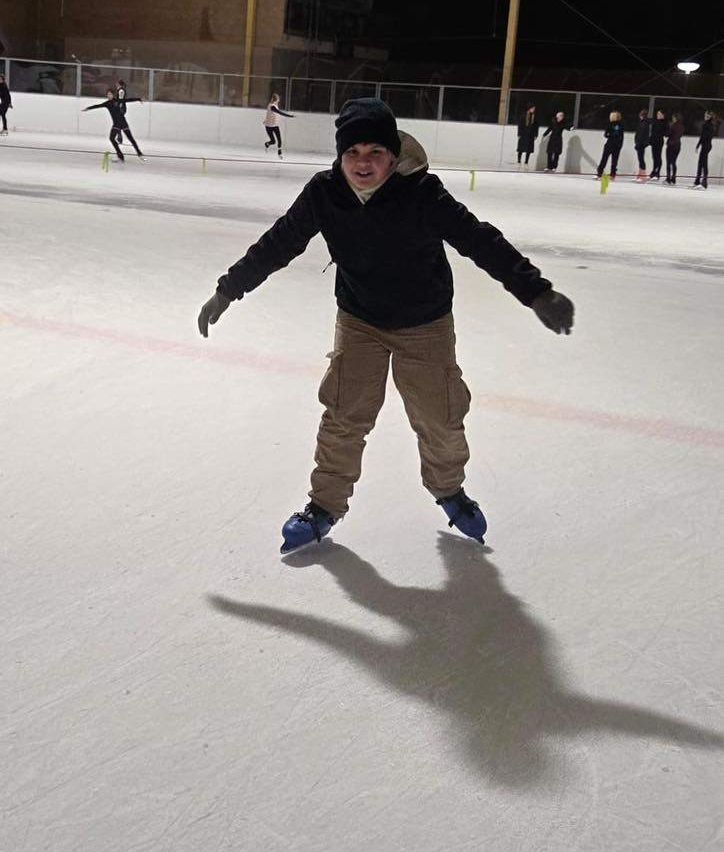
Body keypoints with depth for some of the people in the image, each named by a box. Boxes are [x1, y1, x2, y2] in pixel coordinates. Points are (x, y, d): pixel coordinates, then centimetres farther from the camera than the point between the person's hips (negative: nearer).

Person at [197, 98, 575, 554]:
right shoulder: (324, 193, -20)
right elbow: (277, 244, -9)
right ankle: (326, 505, 18)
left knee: (440, 417, 7)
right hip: (359, 319, 2)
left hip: (425, 324, -1)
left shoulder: (422, 194, -29)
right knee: (344, 414, -1)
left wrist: (537, 292, -36)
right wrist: (227, 291, -4)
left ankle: (449, 490, 36)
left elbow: (481, 242, -29)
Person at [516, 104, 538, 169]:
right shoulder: (524, 115, -2)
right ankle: (519, 162, 8)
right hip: (523, 134, -2)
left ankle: (526, 163, 7)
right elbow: (520, 125, -2)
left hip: (531, 136, 2)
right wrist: (519, 134, -7)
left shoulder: (535, 117, 5)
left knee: (529, 150, 1)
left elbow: (536, 126, 8)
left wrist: (535, 135, 2)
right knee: (521, 149, 0)